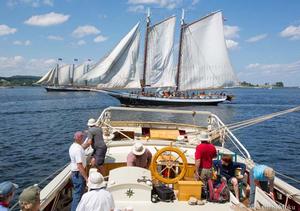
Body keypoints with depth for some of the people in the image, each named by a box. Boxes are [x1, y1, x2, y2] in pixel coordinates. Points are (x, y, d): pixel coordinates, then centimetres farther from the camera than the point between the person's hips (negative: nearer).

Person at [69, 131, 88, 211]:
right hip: (79, 174, -10)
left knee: (77, 193, 24)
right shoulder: (78, 149, -25)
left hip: (74, 173, 10)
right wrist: (86, 177, -28)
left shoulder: (73, 146, 7)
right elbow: (79, 165, -29)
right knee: (78, 195, 0)